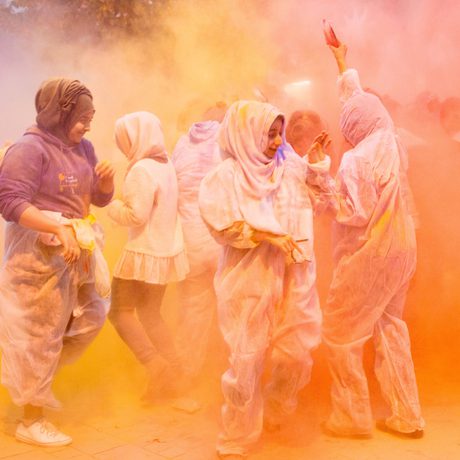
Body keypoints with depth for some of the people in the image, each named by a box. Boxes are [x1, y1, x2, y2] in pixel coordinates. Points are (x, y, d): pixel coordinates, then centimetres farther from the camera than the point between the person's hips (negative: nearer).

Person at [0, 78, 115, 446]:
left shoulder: (82, 148, 8)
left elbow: (100, 198, 14)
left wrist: (106, 179, -9)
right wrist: (59, 228, -33)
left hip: (76, 249, 8)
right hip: (40, 253, -8)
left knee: (92, 316, 16)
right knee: (41, 334, 1)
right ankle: (31, 423, 17)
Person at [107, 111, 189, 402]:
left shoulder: (142, 169, -18)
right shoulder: (166, 165, 8)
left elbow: (136, 215, -20)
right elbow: (160, 208, 9)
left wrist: (111, 206, -4)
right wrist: (123, 202, 6)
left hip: (145, 254, -9)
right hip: (166, 251, 9)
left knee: (120, 310, 5)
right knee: (150, 313, 18)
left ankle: (155, 364, -2)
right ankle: (173, 369, 20)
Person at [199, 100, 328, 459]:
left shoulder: (289, 169, 8)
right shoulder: (227, 176, -4)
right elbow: (224, 225, -13)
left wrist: (318, 165, 5)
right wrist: (268, 235, -19)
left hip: (292, 278, 4)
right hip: (249, 280, -4)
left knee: (295, 356, 7)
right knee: (247, 361, 2)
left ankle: (274, 416, 37)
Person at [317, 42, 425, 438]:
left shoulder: (357, 160, -20)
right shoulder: (393, 146, 3)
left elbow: (357, 213, -21)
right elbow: (360, 100, 18)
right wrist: (342, 64, 30)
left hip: (369, 255, -8)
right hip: (400, 249, 8)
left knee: (340, 332, 5)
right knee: (390, 327, 16)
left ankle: (353, 417, 13)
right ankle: (407, 416, 21)